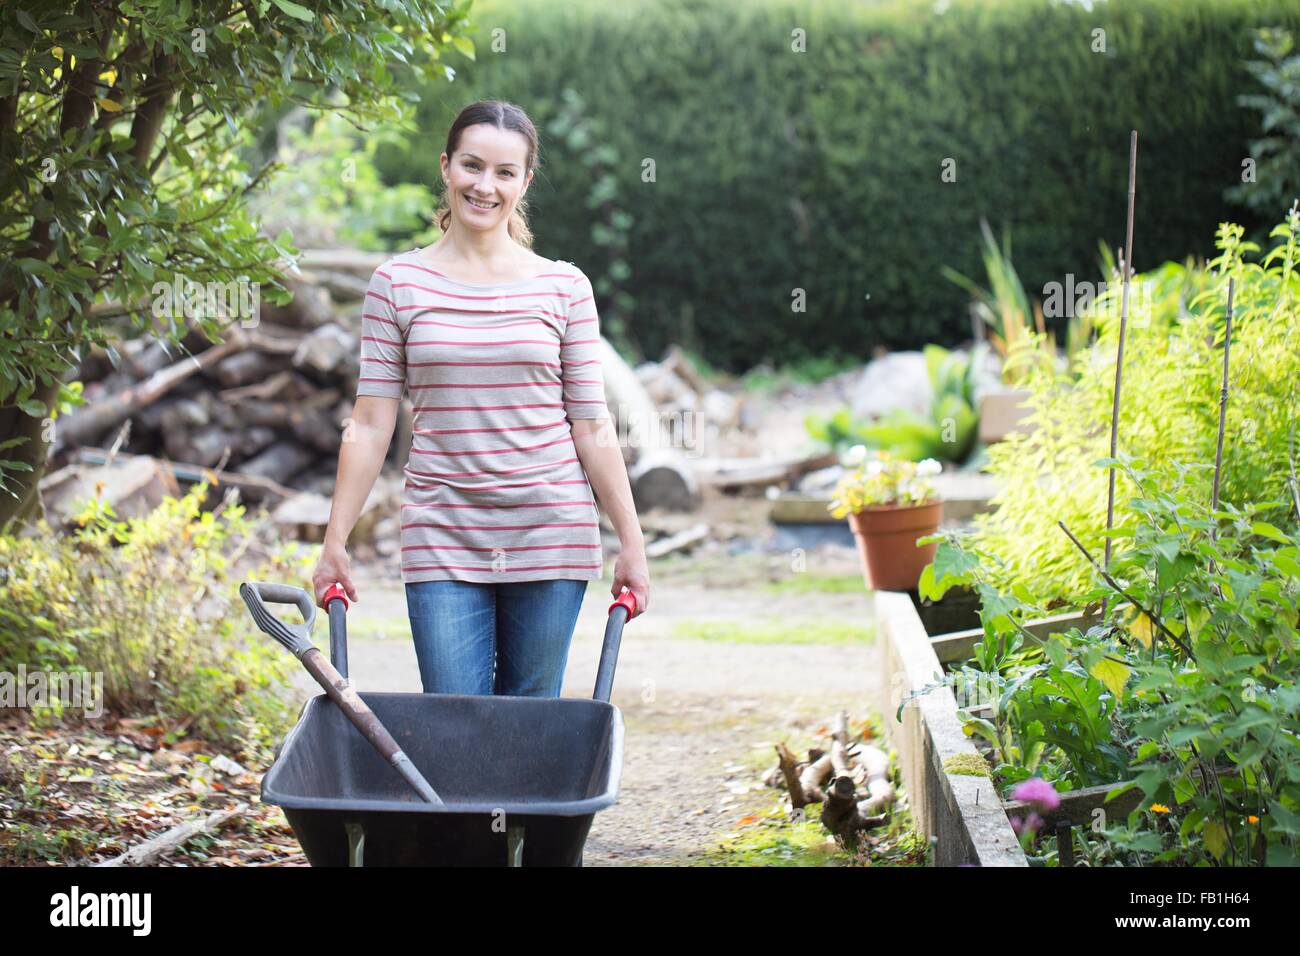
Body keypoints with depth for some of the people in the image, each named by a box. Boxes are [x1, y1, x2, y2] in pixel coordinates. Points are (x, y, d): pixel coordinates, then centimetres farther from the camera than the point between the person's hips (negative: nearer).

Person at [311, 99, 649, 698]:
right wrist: (334, 542, 2)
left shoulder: (565, 288, 4)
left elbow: (591, 427, 5)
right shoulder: (398, 284, 4)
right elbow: (371, 424, 4)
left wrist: (632, 544, 3)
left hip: (550, 535, 1)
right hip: (443, 544, 0)